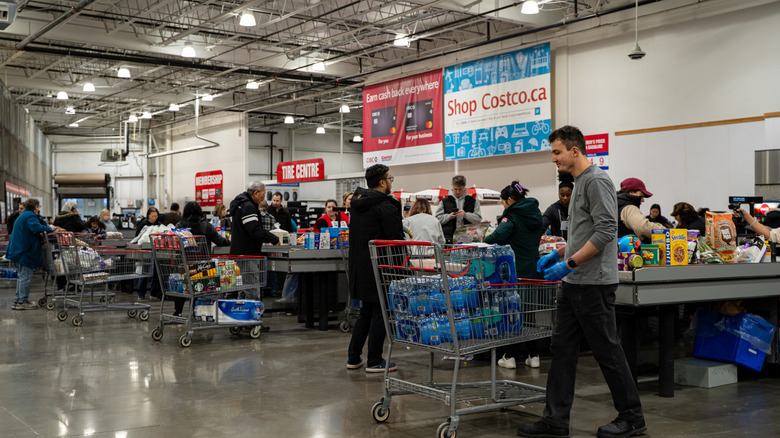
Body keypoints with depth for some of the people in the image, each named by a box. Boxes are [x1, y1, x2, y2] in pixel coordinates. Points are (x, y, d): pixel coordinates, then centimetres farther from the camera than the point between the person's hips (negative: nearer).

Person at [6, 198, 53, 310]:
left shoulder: (23, 215, 20)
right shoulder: (30, 216, -13)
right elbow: (36, 228, -29)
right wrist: (49, 229, -18)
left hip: (18, 249, 11)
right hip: (24, 251, -11)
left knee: (22, 276, 16)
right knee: (26, 276, -5)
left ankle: (17, 301, 20)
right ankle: (22, 302, -3)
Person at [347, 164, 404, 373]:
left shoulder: (358, 201, 12)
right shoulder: (386, 205, -15)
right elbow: (396, 238, -16)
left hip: (359, 265, 8)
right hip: (378, 267, -8)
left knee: (366, 312, 17)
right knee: (380, 313, 1)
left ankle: (353, 358, 21)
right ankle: (374, 362, 6)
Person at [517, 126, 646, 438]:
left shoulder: (596, 181, -14)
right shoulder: (579, 183, 18)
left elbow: (606, 230, -22)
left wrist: (569, 263, -22)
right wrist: (557, 254, 17)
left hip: (594, 283, -10)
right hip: (573, 283, 10)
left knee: (607, 350, 0)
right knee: (562, 348, 7)